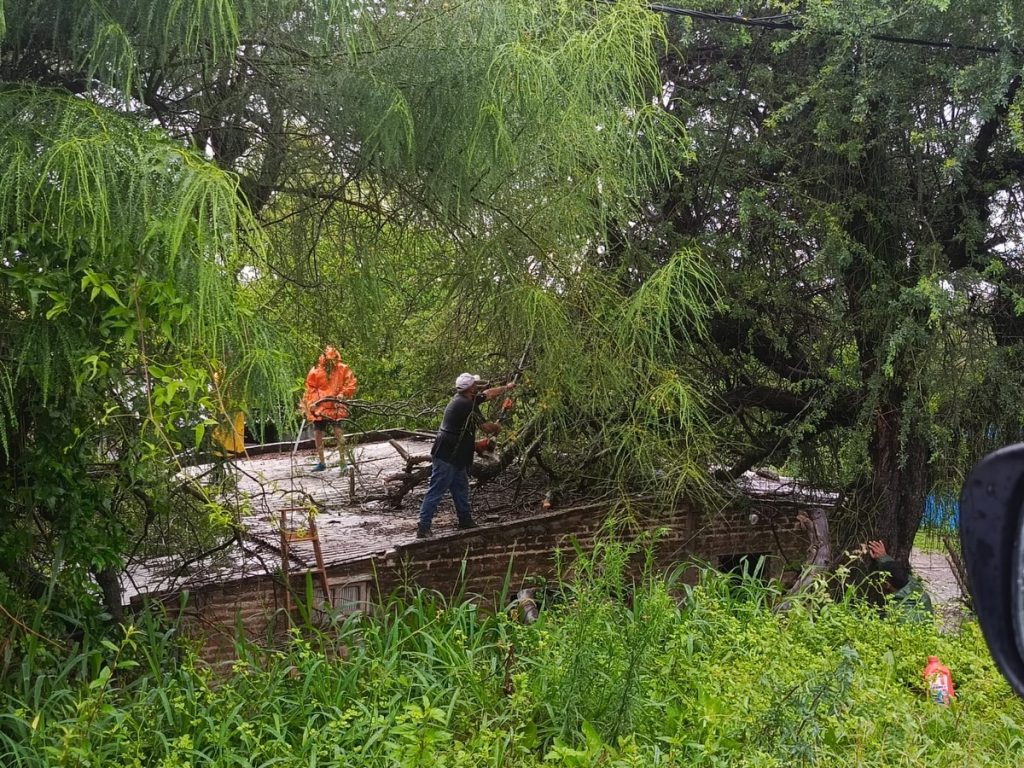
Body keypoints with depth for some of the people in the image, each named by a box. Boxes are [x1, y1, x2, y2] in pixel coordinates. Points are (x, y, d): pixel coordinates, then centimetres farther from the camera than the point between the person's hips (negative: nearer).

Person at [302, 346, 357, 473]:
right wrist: (311, 402, -5)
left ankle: (343, 463, -11)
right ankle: (322, 463, 23)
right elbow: (310, 387, 6)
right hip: (320, 406, 3)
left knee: (338, 431, -16)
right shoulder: (315, 371, 0)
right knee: (317, 433, 7)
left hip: (336, 405, -3)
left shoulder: (343, 369, -3)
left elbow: (351, 383, 2)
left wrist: (343, 393, -12)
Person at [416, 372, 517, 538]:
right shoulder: (467, 405, -20)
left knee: (461, 489, 19)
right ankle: (423, 528, -8)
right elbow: (486, 427, -14)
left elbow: (488, 394, 27)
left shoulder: (463, 399, 10)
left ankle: (466, 520, 29)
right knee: (436, 492, -9)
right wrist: (497, 427, 8)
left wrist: (506, 387, 35)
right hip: (446, 456, -11)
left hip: (456, 456, 11)